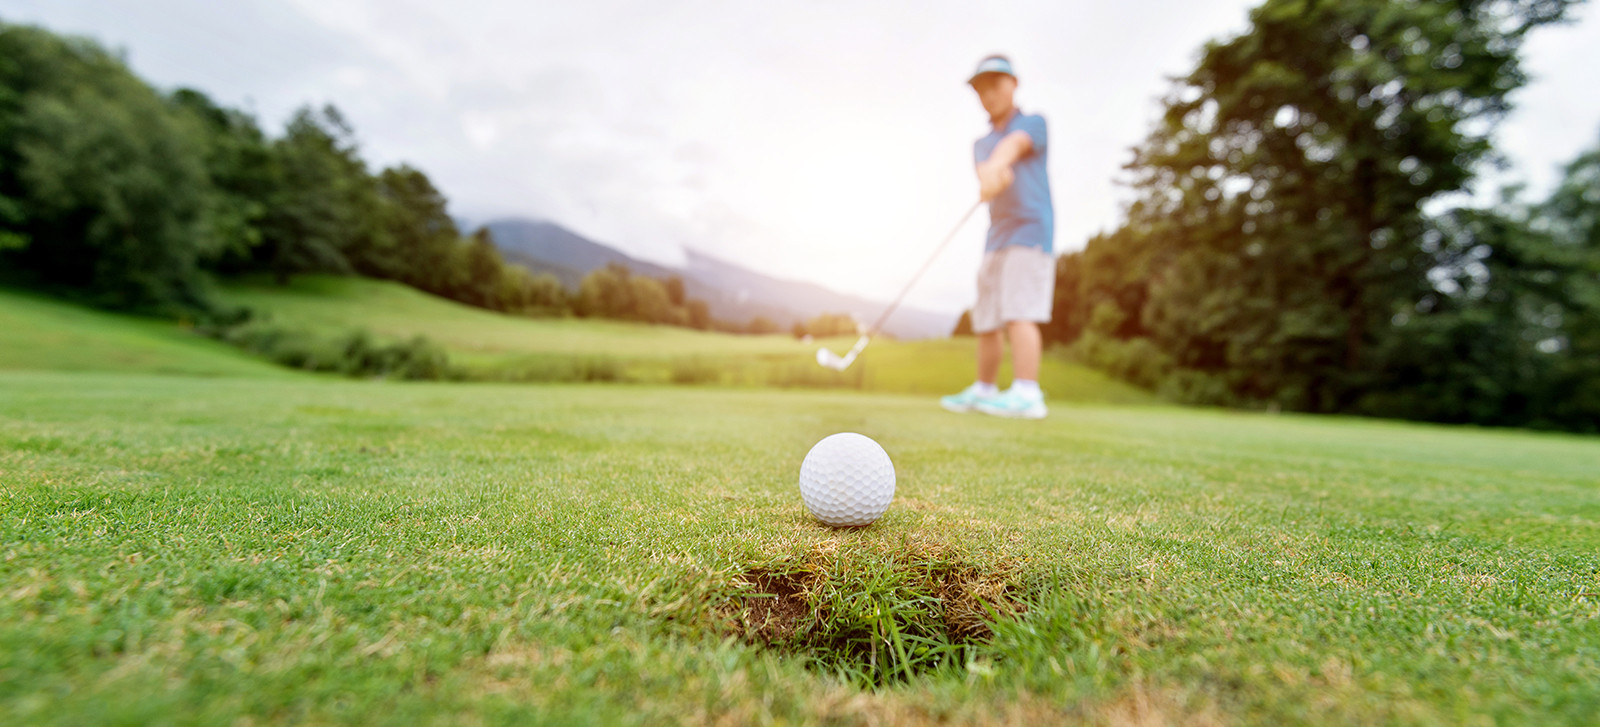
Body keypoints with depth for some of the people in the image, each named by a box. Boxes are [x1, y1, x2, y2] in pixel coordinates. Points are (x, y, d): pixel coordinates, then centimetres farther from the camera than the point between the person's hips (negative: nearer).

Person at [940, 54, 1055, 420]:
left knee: (1019, 312, -19)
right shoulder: (981, 144, 18)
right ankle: (983, 391, 20)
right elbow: (983, 170, -7)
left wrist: (996, 165, -43)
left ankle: (1026, 395, -24)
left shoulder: (1034, 123, 5)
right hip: (996, 238, 6)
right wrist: (991, 175, -32)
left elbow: (1014, 144, -20)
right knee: (988, 320, 9)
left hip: (1030, 229, -6)